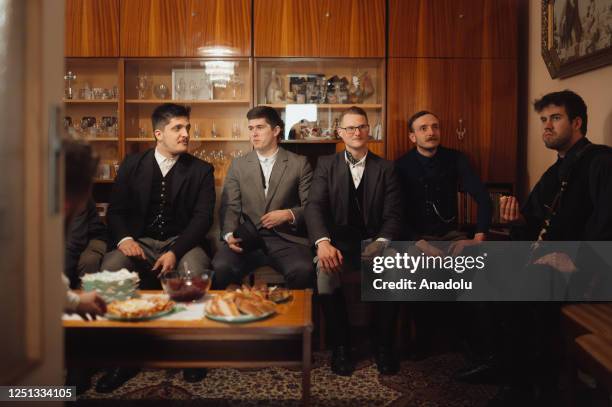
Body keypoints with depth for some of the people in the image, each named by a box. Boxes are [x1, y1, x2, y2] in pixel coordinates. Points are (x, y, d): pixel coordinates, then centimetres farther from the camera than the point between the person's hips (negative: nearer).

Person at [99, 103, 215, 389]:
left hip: (182, 242, -1)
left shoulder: (201, 170, 4)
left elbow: (202, 217, -4)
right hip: (140, 241, 2)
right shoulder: (132, 165, 9)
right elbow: (116, 210, 7)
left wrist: (175, 251, -20)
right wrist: (125, 238, -15)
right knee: (110, 267, -29)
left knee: (196, 270, -35)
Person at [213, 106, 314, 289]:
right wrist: (229, 234, -10)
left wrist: (289, 214, -11)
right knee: (220, 268, -29)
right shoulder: (238, 165, 14)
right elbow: (230, 208, 9)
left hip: (286, 239, -1)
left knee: (303, 271, -32)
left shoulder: (299, 164, 10)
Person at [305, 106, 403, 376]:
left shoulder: (386, 168, 10)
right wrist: (323, 242, -26)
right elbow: (314, 206, -6)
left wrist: (383, 242, -20)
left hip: (372, 241, 1)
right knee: (325, 267, -33)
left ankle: (383, 345, -12)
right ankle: (340, 345, -15)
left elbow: (393, 215, 2)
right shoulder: (326, 165, 8)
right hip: (337, 240, 0)